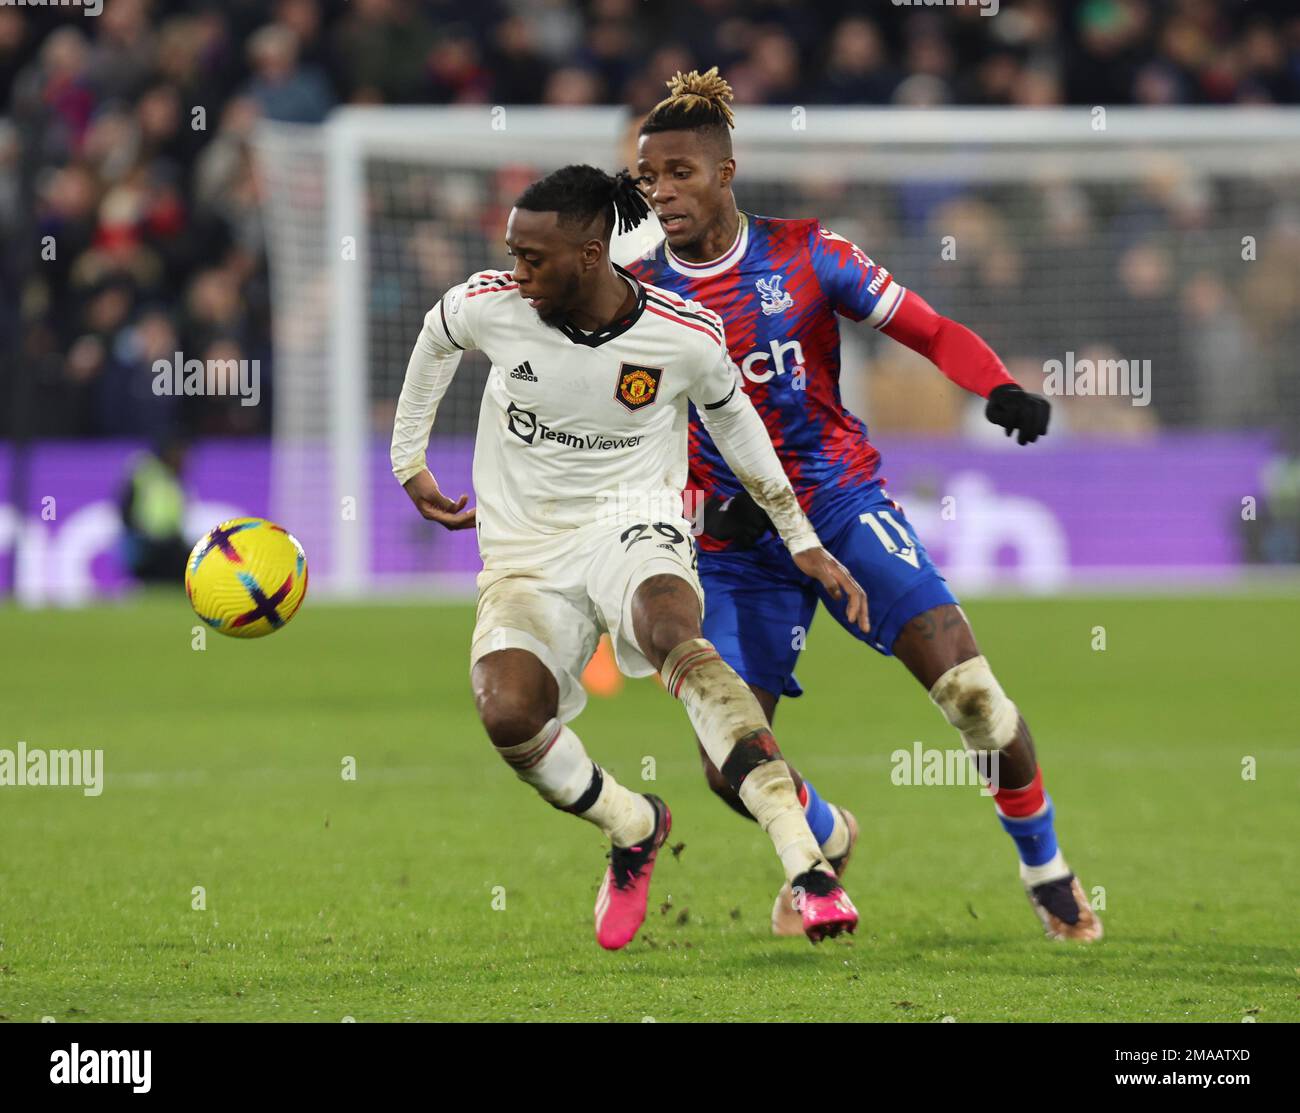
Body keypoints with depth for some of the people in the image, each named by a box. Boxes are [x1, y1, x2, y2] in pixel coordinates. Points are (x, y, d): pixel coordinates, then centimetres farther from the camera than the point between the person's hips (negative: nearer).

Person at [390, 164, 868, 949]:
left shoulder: (685, 336, -10)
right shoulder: (489, 306, -8)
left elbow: (731, 415, 10)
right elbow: (436, 339, 17)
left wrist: (803, 541, 13)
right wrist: (409, 461, 20)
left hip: (633, 523, -2)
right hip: (526, 553, 2)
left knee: (670, 633, -39)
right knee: (507, 713, -29)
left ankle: (806, 864, -48)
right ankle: (633, 829, 4)